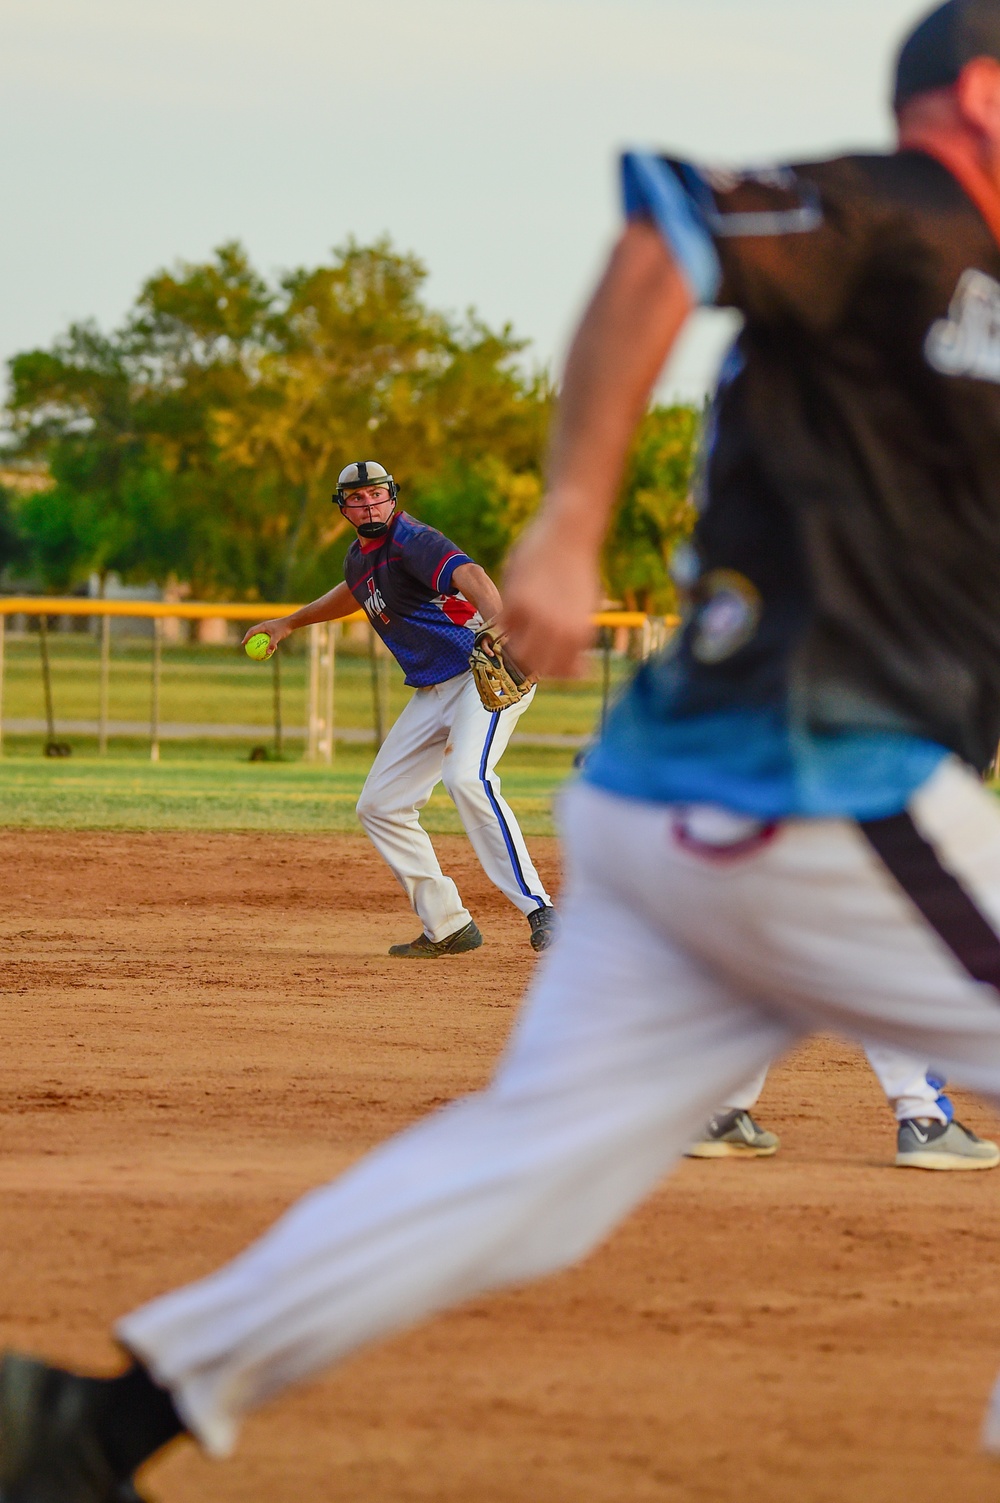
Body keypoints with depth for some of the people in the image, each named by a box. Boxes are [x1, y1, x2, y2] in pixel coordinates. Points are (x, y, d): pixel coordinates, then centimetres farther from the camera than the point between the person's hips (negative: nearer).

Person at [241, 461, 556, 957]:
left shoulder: (411, 541, -17)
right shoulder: (360, 556, 11)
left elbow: (470, 576, -37)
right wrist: (290, 622, 48)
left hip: (487, 673, -10)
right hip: (433, 692, 10)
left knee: (467, 777, -33)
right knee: (380, 805, 7)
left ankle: (539, 912, -33)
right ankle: (448, 927, 9)